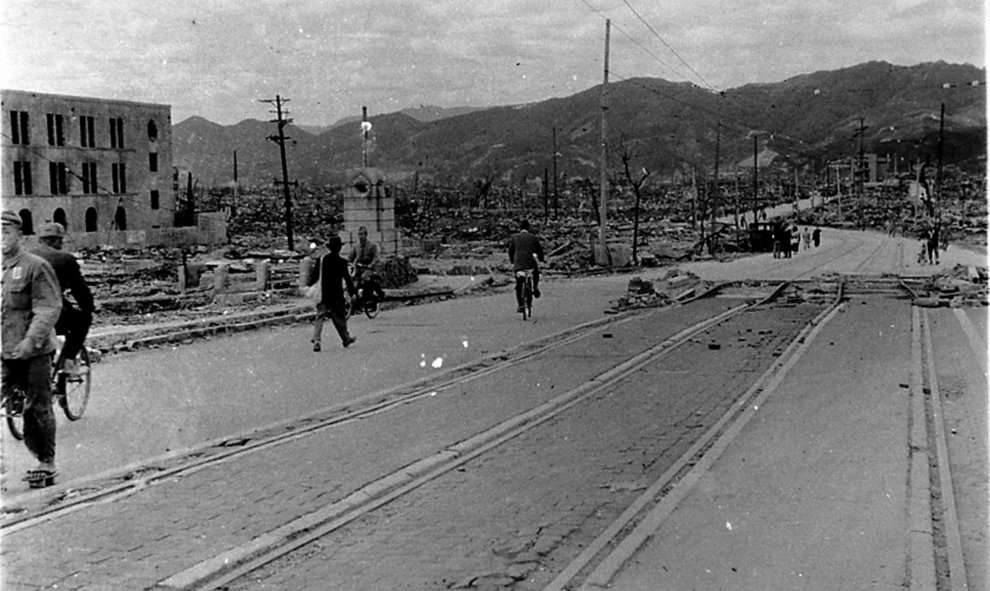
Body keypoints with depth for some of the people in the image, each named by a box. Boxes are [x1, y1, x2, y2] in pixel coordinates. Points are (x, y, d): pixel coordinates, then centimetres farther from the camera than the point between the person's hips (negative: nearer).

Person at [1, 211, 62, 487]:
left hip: (33, 352, -5)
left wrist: (31, 340, -24)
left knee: (38, 409, 3)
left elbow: (49, 308, -13)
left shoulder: (35, 266, -6)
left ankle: (47, 463, 16)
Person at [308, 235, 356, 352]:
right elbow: (347, 278, -8)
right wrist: (353, 292, -3)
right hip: (336, 295, -3)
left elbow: (315, 276, 6)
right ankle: (346, 338, 24)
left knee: (320, 317, 1)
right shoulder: (341, 261, -8)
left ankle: (316, 340, -15)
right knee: (340, 317, 11)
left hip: (322, 294, 3)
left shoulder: (322, 259, 2)